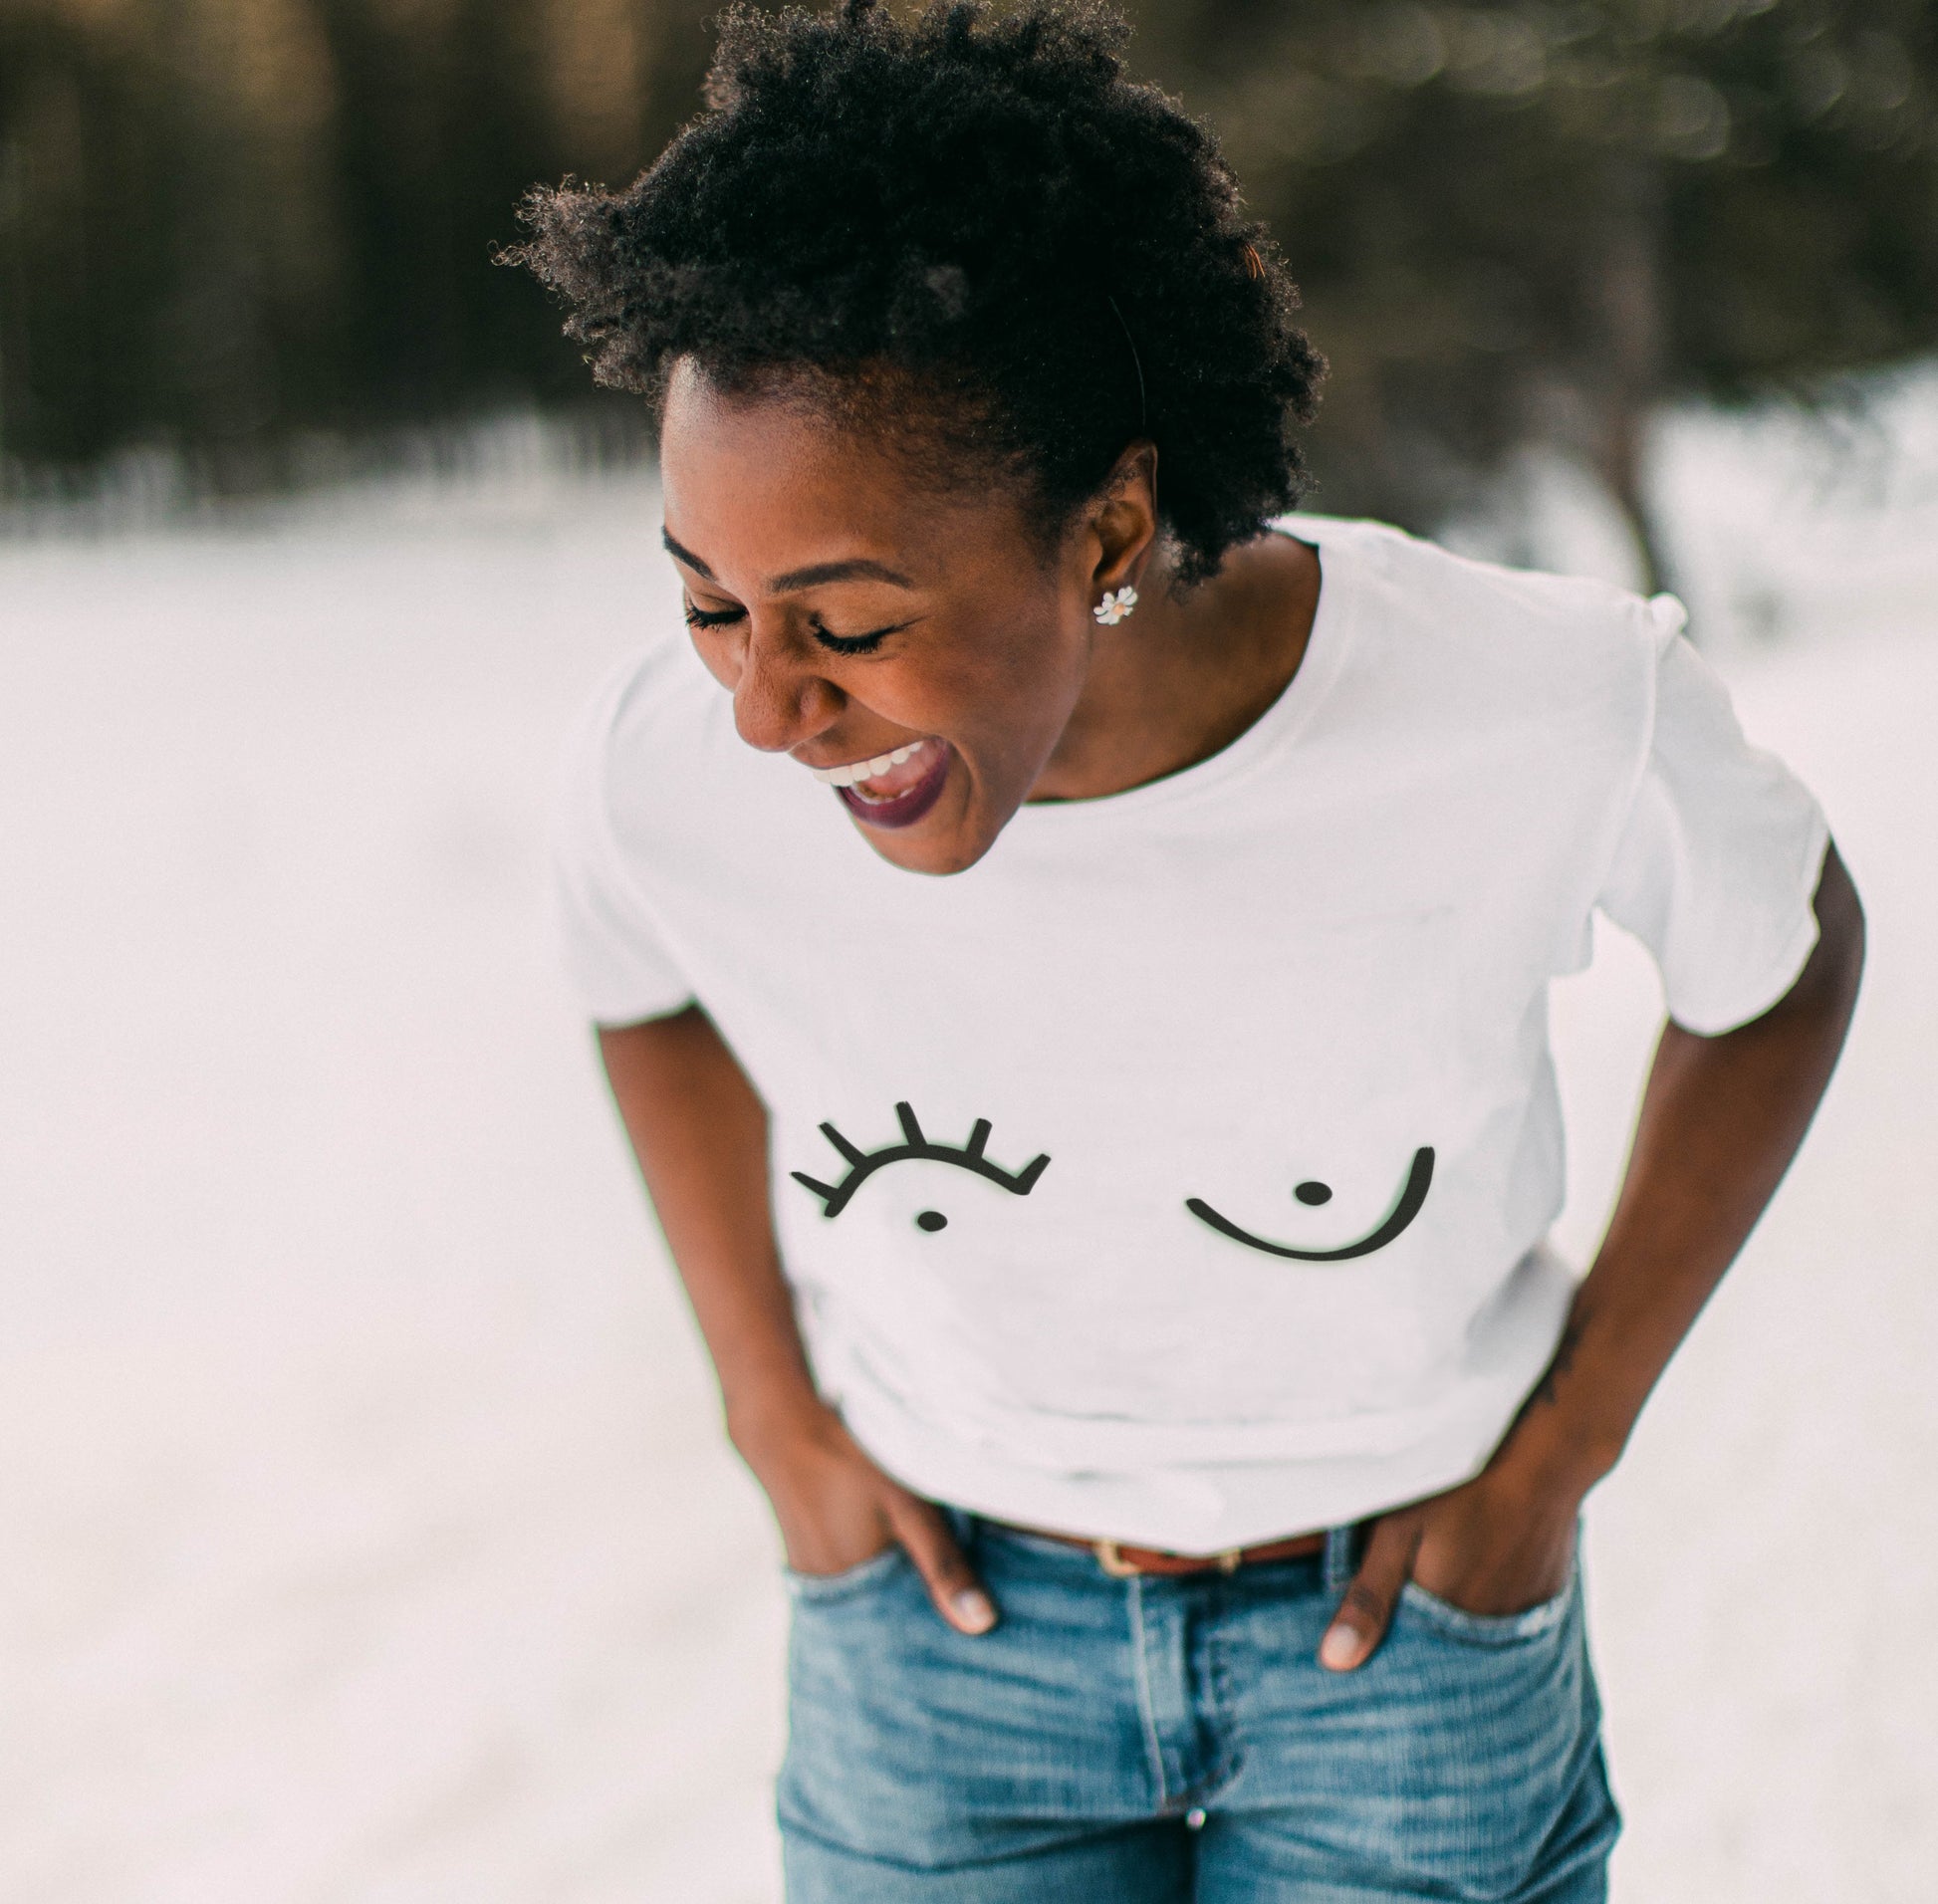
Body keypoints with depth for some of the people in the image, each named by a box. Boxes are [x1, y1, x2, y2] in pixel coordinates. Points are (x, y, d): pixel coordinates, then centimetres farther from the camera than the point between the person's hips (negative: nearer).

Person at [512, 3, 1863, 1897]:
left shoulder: (1549, 716, -27)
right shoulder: (671, 763, -23)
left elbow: (1785, 955, -4)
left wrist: (1566, 1442, -4)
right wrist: (775, 1412, 2)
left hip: (1405, 1616, -1)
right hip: (946, 1608, 1)